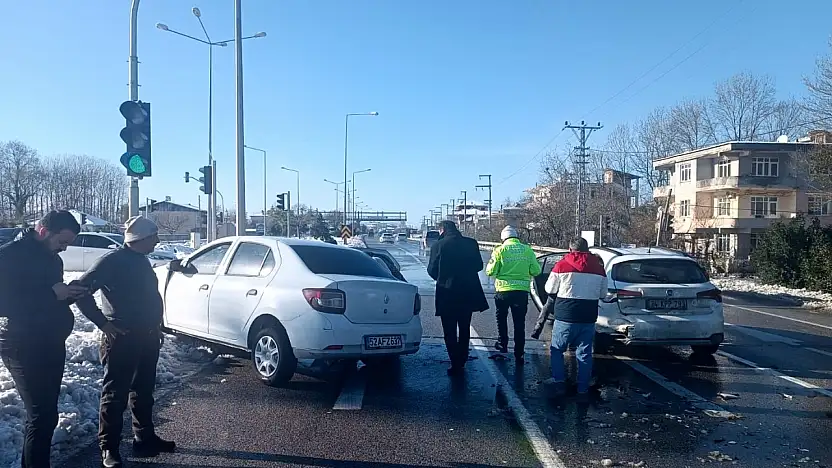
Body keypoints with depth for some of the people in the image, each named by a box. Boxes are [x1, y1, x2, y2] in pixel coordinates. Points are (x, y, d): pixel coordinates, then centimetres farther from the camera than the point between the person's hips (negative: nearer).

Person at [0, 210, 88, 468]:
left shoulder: (51, 257, 12)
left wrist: (67, 292, 0)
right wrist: (51, 293, -24)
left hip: (51, 343, 8)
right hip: (24, 346, -8)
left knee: (45, 413, 14)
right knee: (42, 415, -10)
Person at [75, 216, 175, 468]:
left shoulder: (142, 261, 13)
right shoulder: (111, 261, -13)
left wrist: (156, 328, 18)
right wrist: (103, 323, -19)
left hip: (147, 337, 8)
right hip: (121, 338, -8)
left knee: (144, 391, 16)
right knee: (115, 393, 1)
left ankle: (145, 438, 28)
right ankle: (109, 448, 11)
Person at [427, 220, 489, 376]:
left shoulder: (438, 246, -10)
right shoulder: (471, 243, 0)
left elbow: (432, 270, -6)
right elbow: (479, 265, 6)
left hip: (447, 294, -3)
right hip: (468, 293, 4)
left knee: (450, 332, 6)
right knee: (464, 330, 18)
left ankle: (455, 365, 3)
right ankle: (461, 362, 24)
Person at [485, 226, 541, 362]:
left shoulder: (500, 250, -6)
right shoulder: (527, 250, 0)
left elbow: (491, 271, -8)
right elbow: (536, 271, 0)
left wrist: (491, 263, 13)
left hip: (503, 290, -1)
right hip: (522, 291, 1)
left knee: (501, 318, 23)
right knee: (520, 323, 9)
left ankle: (502, 344, 29)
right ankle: (519, 354, 10)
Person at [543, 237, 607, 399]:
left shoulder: (562, 265, -7)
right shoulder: (599, 268, 4)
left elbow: (549, 289, 1)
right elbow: (603, 293, 12)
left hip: (565, 317, -3)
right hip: (588, 318, 3)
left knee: (557, 350, 13)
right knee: (584, 354, 12)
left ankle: (559, 383, 12)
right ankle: (583, 388, 15)